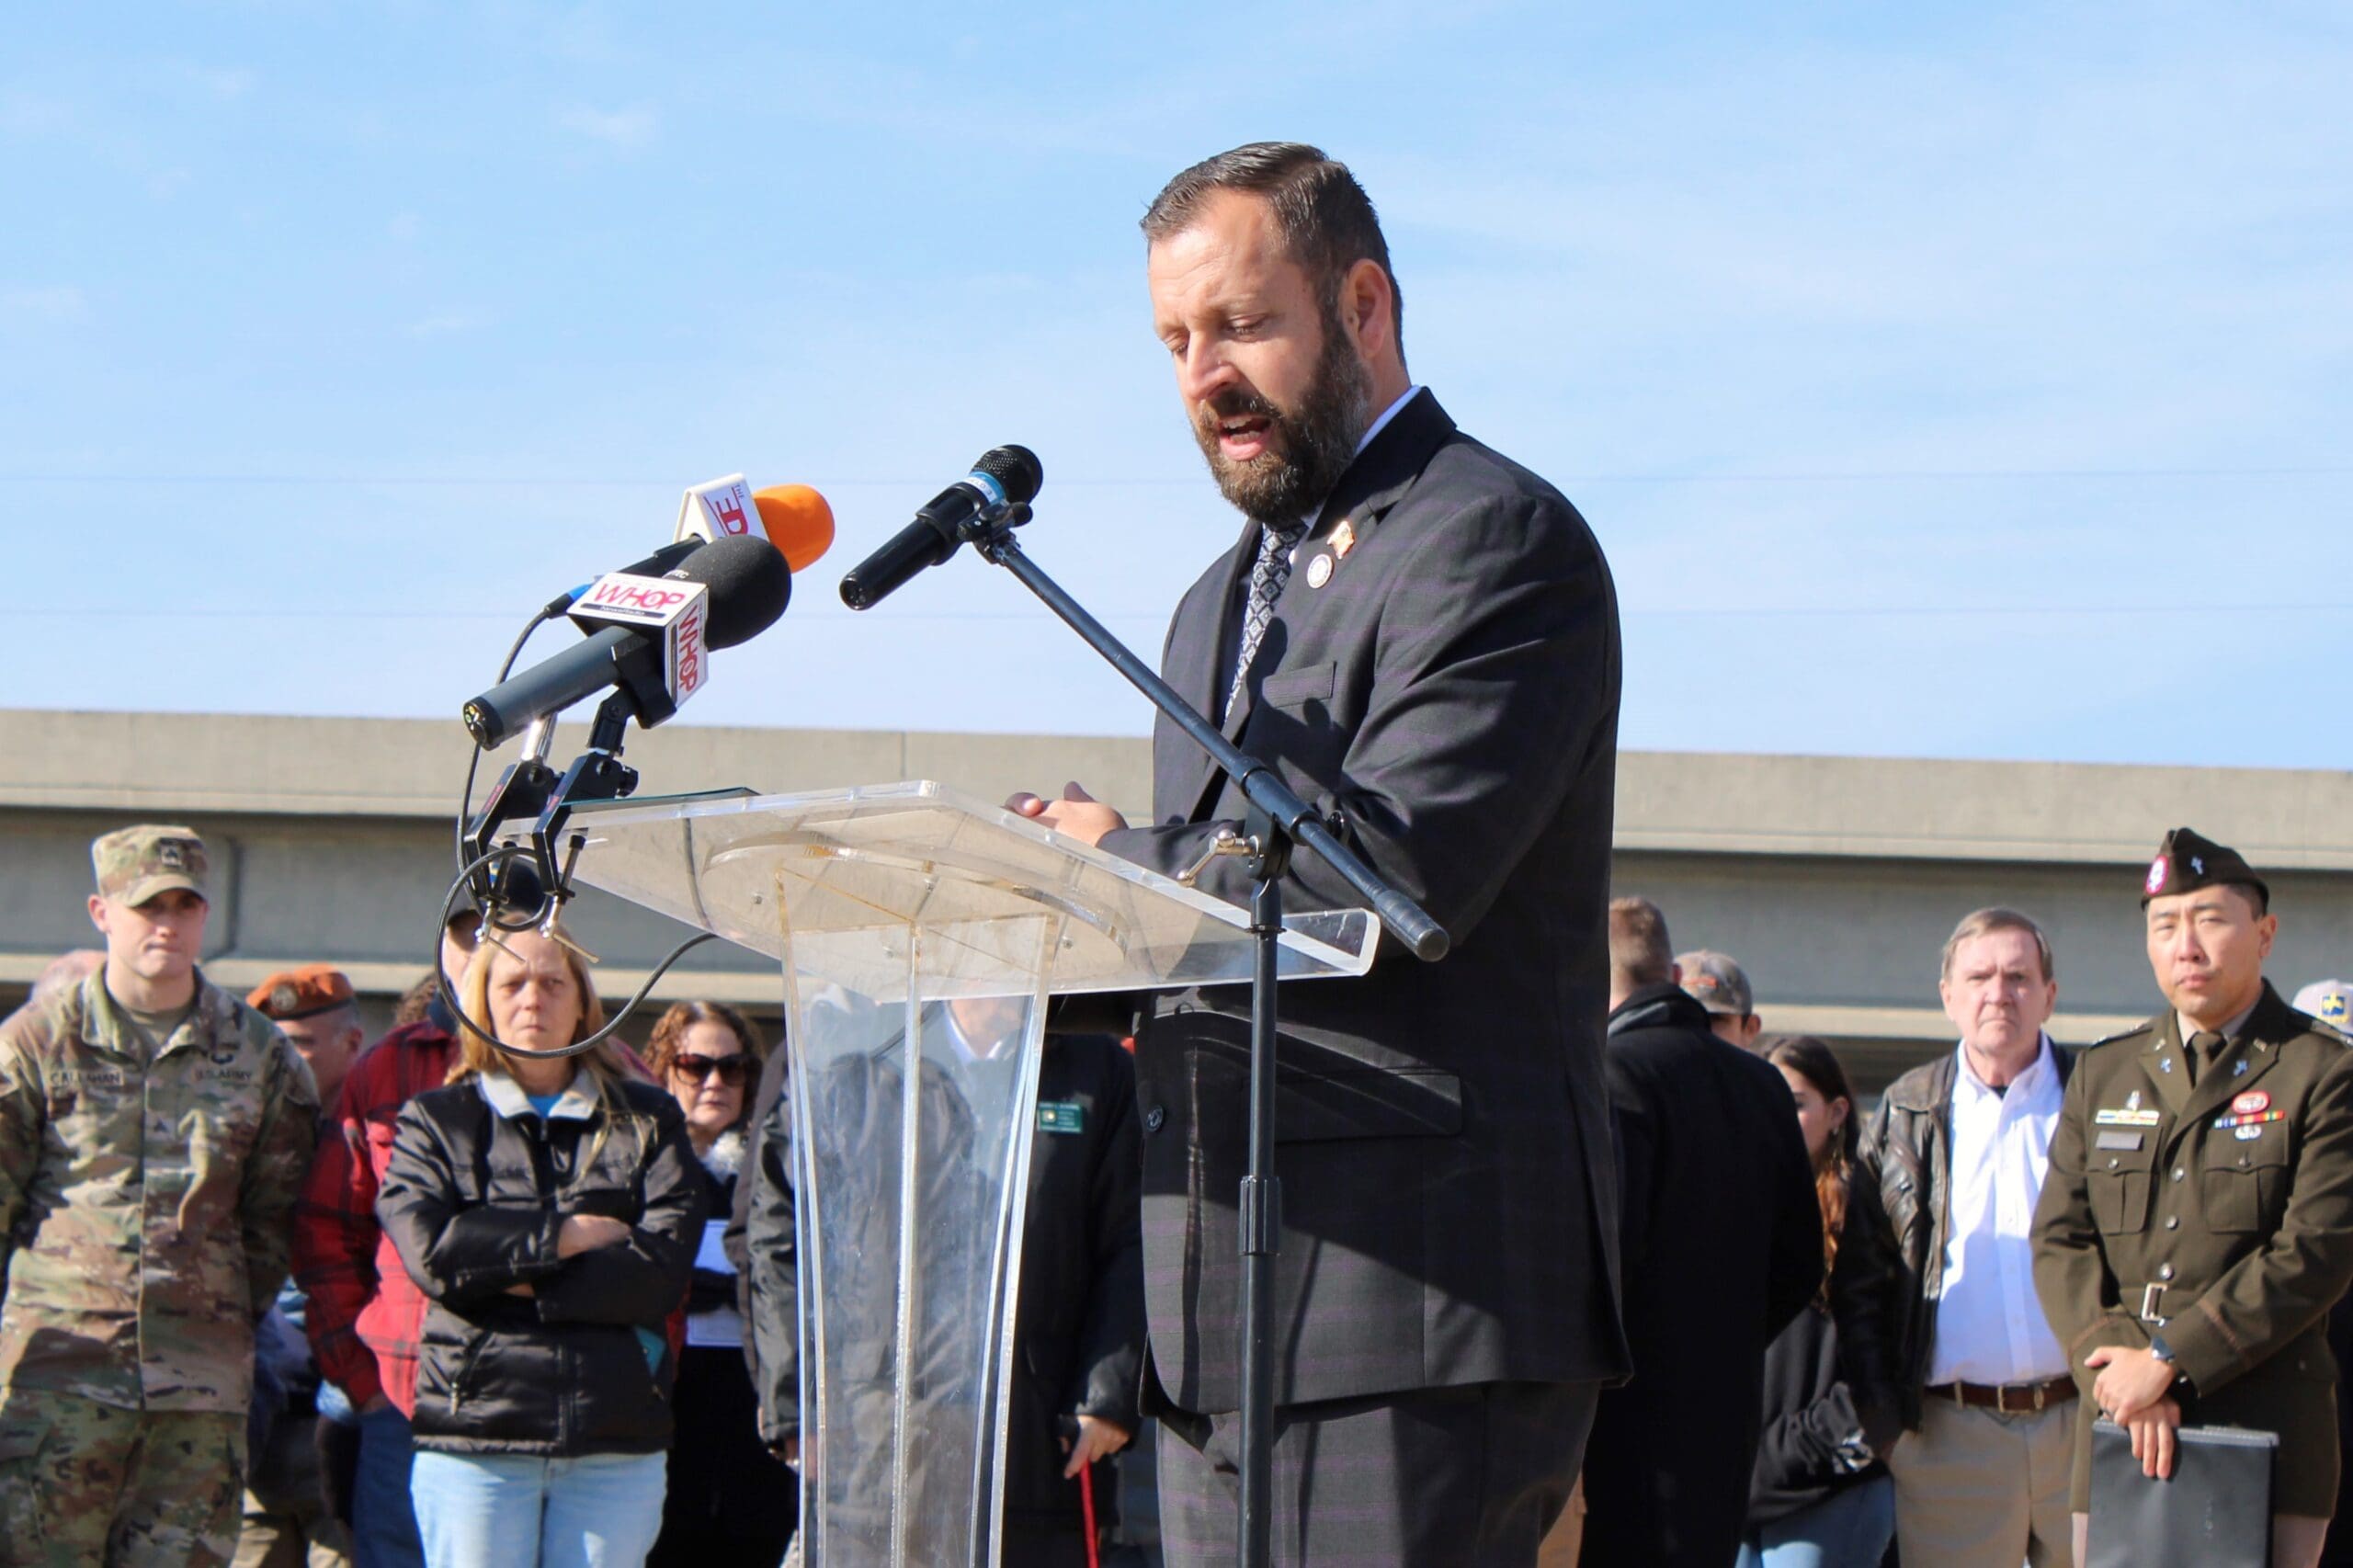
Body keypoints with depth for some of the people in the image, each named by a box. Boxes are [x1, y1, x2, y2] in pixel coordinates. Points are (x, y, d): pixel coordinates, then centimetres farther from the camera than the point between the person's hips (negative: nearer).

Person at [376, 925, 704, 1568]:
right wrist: (565, 1234, -6)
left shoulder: (647, 1122, 12)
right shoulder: (434, 1123, 12)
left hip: (616, 1442, 1)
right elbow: (429, 1251, -6)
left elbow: (663, 1269, -2)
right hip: (473, 1438, -1)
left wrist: (522, 1283, -7)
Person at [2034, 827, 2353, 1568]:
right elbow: (2060, 1240, 8)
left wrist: (2168, 1360, -15)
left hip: (2266, 1441, -4)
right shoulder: (2103, 1074, 16)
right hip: (2117, 1433, 4)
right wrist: (2113, 1361, -10)